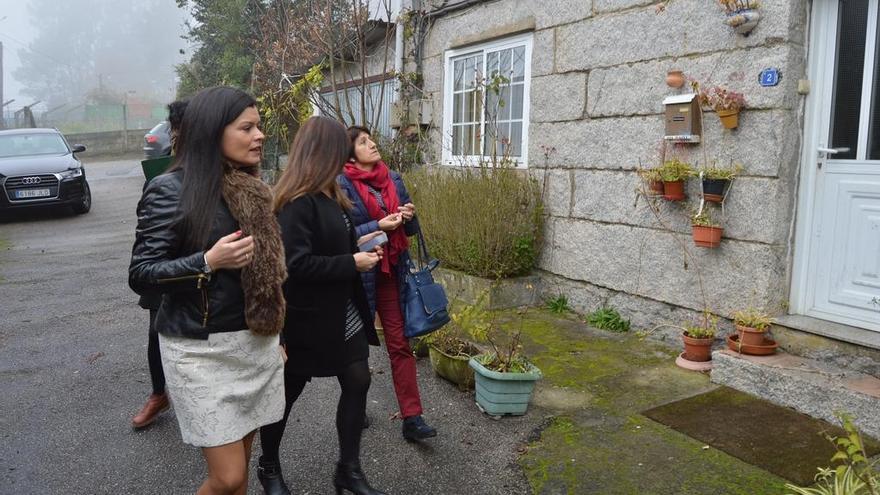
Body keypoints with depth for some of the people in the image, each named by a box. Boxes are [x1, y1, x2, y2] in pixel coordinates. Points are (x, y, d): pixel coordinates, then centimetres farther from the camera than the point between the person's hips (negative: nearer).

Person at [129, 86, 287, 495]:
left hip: (255, 343, 6)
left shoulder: (250, 189, 9)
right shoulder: (171, 189, -12)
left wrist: (276, 333, 18)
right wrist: (208, 262, -25)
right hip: (201, 350, -6)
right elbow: (140, 275, -12)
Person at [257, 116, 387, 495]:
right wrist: (352, 263, -21)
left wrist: (358, 245, 6)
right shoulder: (296, 202, -22)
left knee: (357, 382, 9)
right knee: (287, 392, 11)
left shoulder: (327, 195, 8)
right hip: (307, 318, -8)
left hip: (341, 313, 9)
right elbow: (296, 264, -28)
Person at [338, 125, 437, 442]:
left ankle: (412, 418, 6)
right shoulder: (342, 185, -8)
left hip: (392, 271, 4)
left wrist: (409, 216, -9)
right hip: (359, 273, -3)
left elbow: (410, 230, 13)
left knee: (400, 343, 2)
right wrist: (378, 226, -22)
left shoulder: (393, 179, 7)